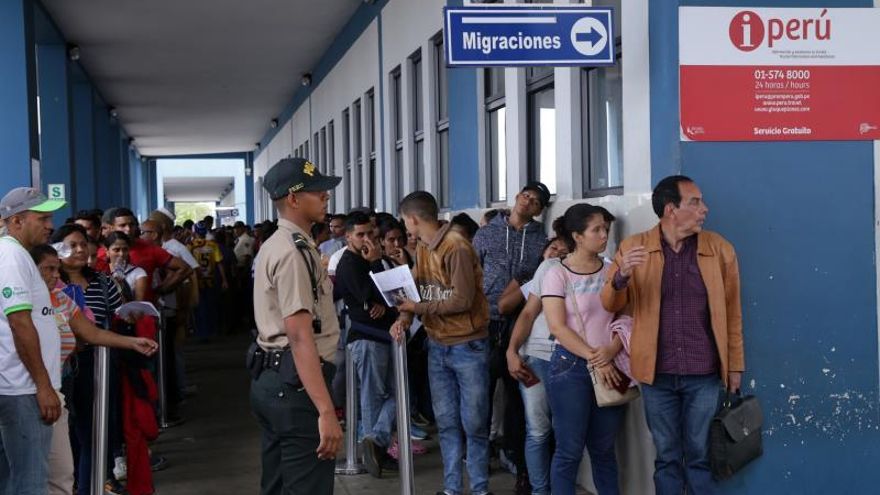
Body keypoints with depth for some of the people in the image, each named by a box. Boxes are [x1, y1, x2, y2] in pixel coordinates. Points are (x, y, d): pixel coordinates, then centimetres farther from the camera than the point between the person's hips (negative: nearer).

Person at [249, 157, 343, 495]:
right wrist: (325, 410, -28)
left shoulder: (273, 245, 16)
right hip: (295, 382, -11)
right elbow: (300, 336, -24)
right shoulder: (293, 252, -17)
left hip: (270, 378, 11)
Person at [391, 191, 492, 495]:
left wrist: (419, 309, -15)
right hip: (437, 346, 8)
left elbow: (462, 300, -21)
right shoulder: (423, 249, 9)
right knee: (446, 422, 11)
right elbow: (416, 289, 7)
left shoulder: (456, 247, -17)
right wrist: (404, 318, -13)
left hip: (468, 346, -7)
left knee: (474, 423, 1)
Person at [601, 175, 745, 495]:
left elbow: (732, 312, 5)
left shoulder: (720, 249, -1)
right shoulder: (633, 247, -2)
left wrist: (735, 365, 6)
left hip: (704, 375, 0)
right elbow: (610, 305, 1)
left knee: (701, 456, 8)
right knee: (666, 457, 11)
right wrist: (622, 276, -20)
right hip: (657, 375, 0)